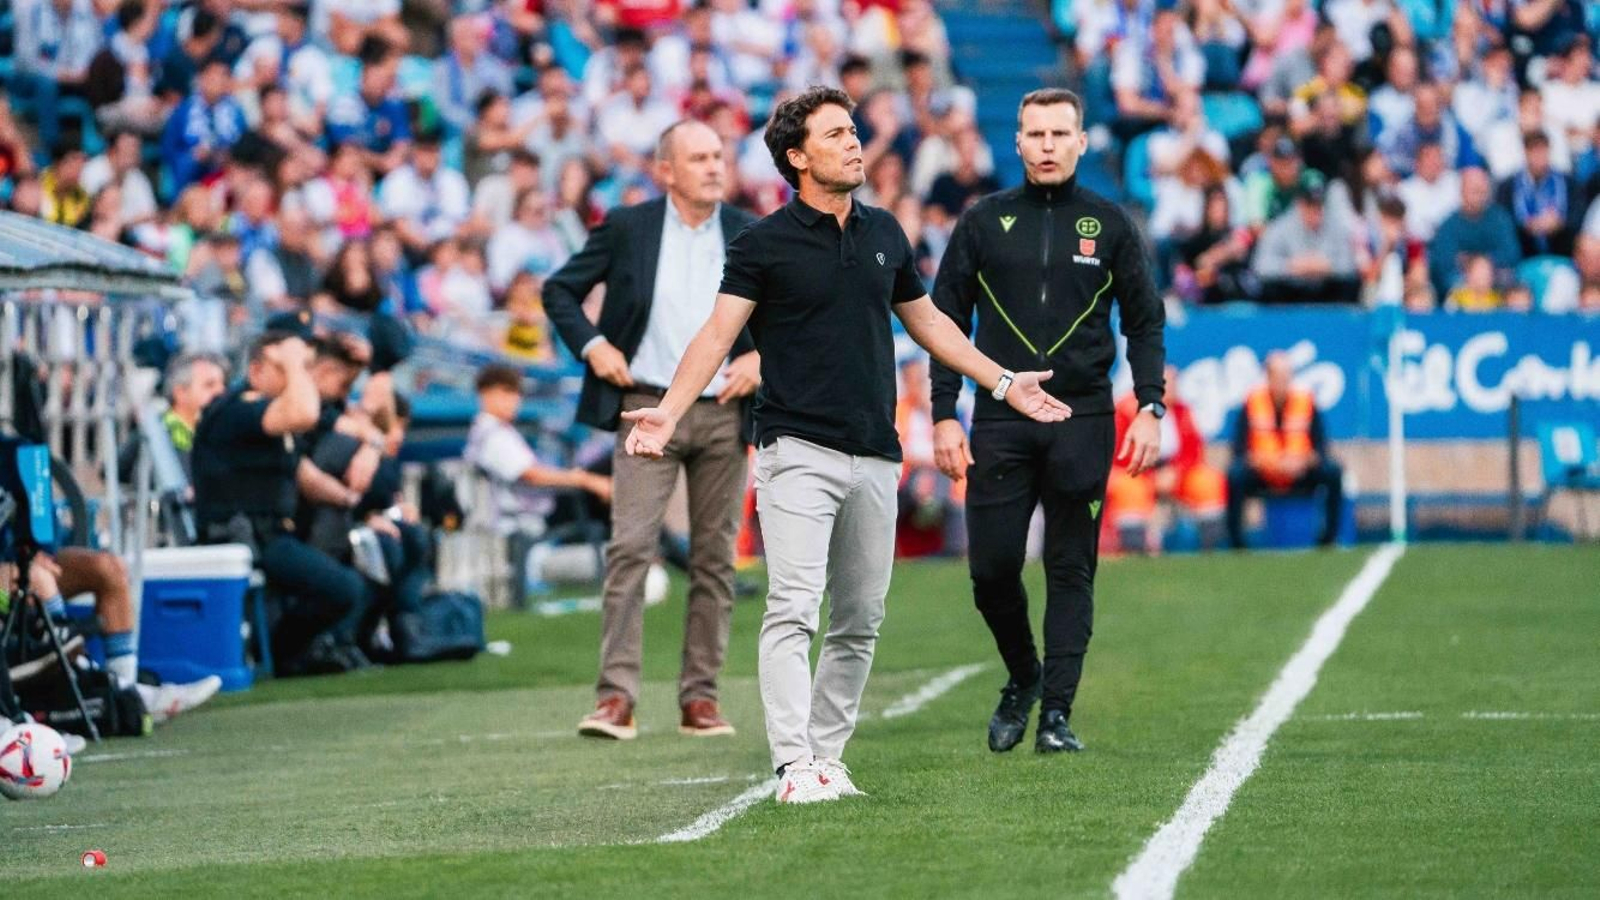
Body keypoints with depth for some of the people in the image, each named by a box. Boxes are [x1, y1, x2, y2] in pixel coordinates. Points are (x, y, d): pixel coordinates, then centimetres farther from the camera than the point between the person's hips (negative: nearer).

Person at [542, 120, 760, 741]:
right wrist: (591, 345, -6)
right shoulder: (627, 229, 2)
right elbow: (559, 291, 9)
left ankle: (700, 696, 10)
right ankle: (616, 696, -13)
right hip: (647, 410, -2)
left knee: (714, 556, 5)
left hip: (723, 412, 2)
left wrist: (762, 357, -2)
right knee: (630, 548, -11)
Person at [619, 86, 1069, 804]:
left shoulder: (885, 234, 14)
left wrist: (1003, 383, 28)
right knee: (793, 609, -15)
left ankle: (828, 754, 14)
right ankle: (794, 765, -21)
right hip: (798, 451, -6)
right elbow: (718, 334, -7)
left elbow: (926, 321, 26)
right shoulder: (765, 244, -2)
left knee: (860, 622, 6)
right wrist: (668, 412, -21)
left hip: (874, 460, 6)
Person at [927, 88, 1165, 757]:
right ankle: (1022, 677, 24)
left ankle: (1056, 713, 2)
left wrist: (1149, 408, -2)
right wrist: (944, 415, -1)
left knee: (1071, 569, -1)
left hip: (1082, 420, 0)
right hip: (999, 420, 1)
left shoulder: (1109, 225, 6)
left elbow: (1145, 322, 10)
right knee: (992, 566, -1)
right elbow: (946, 323, 8)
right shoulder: (984, 223, 6)